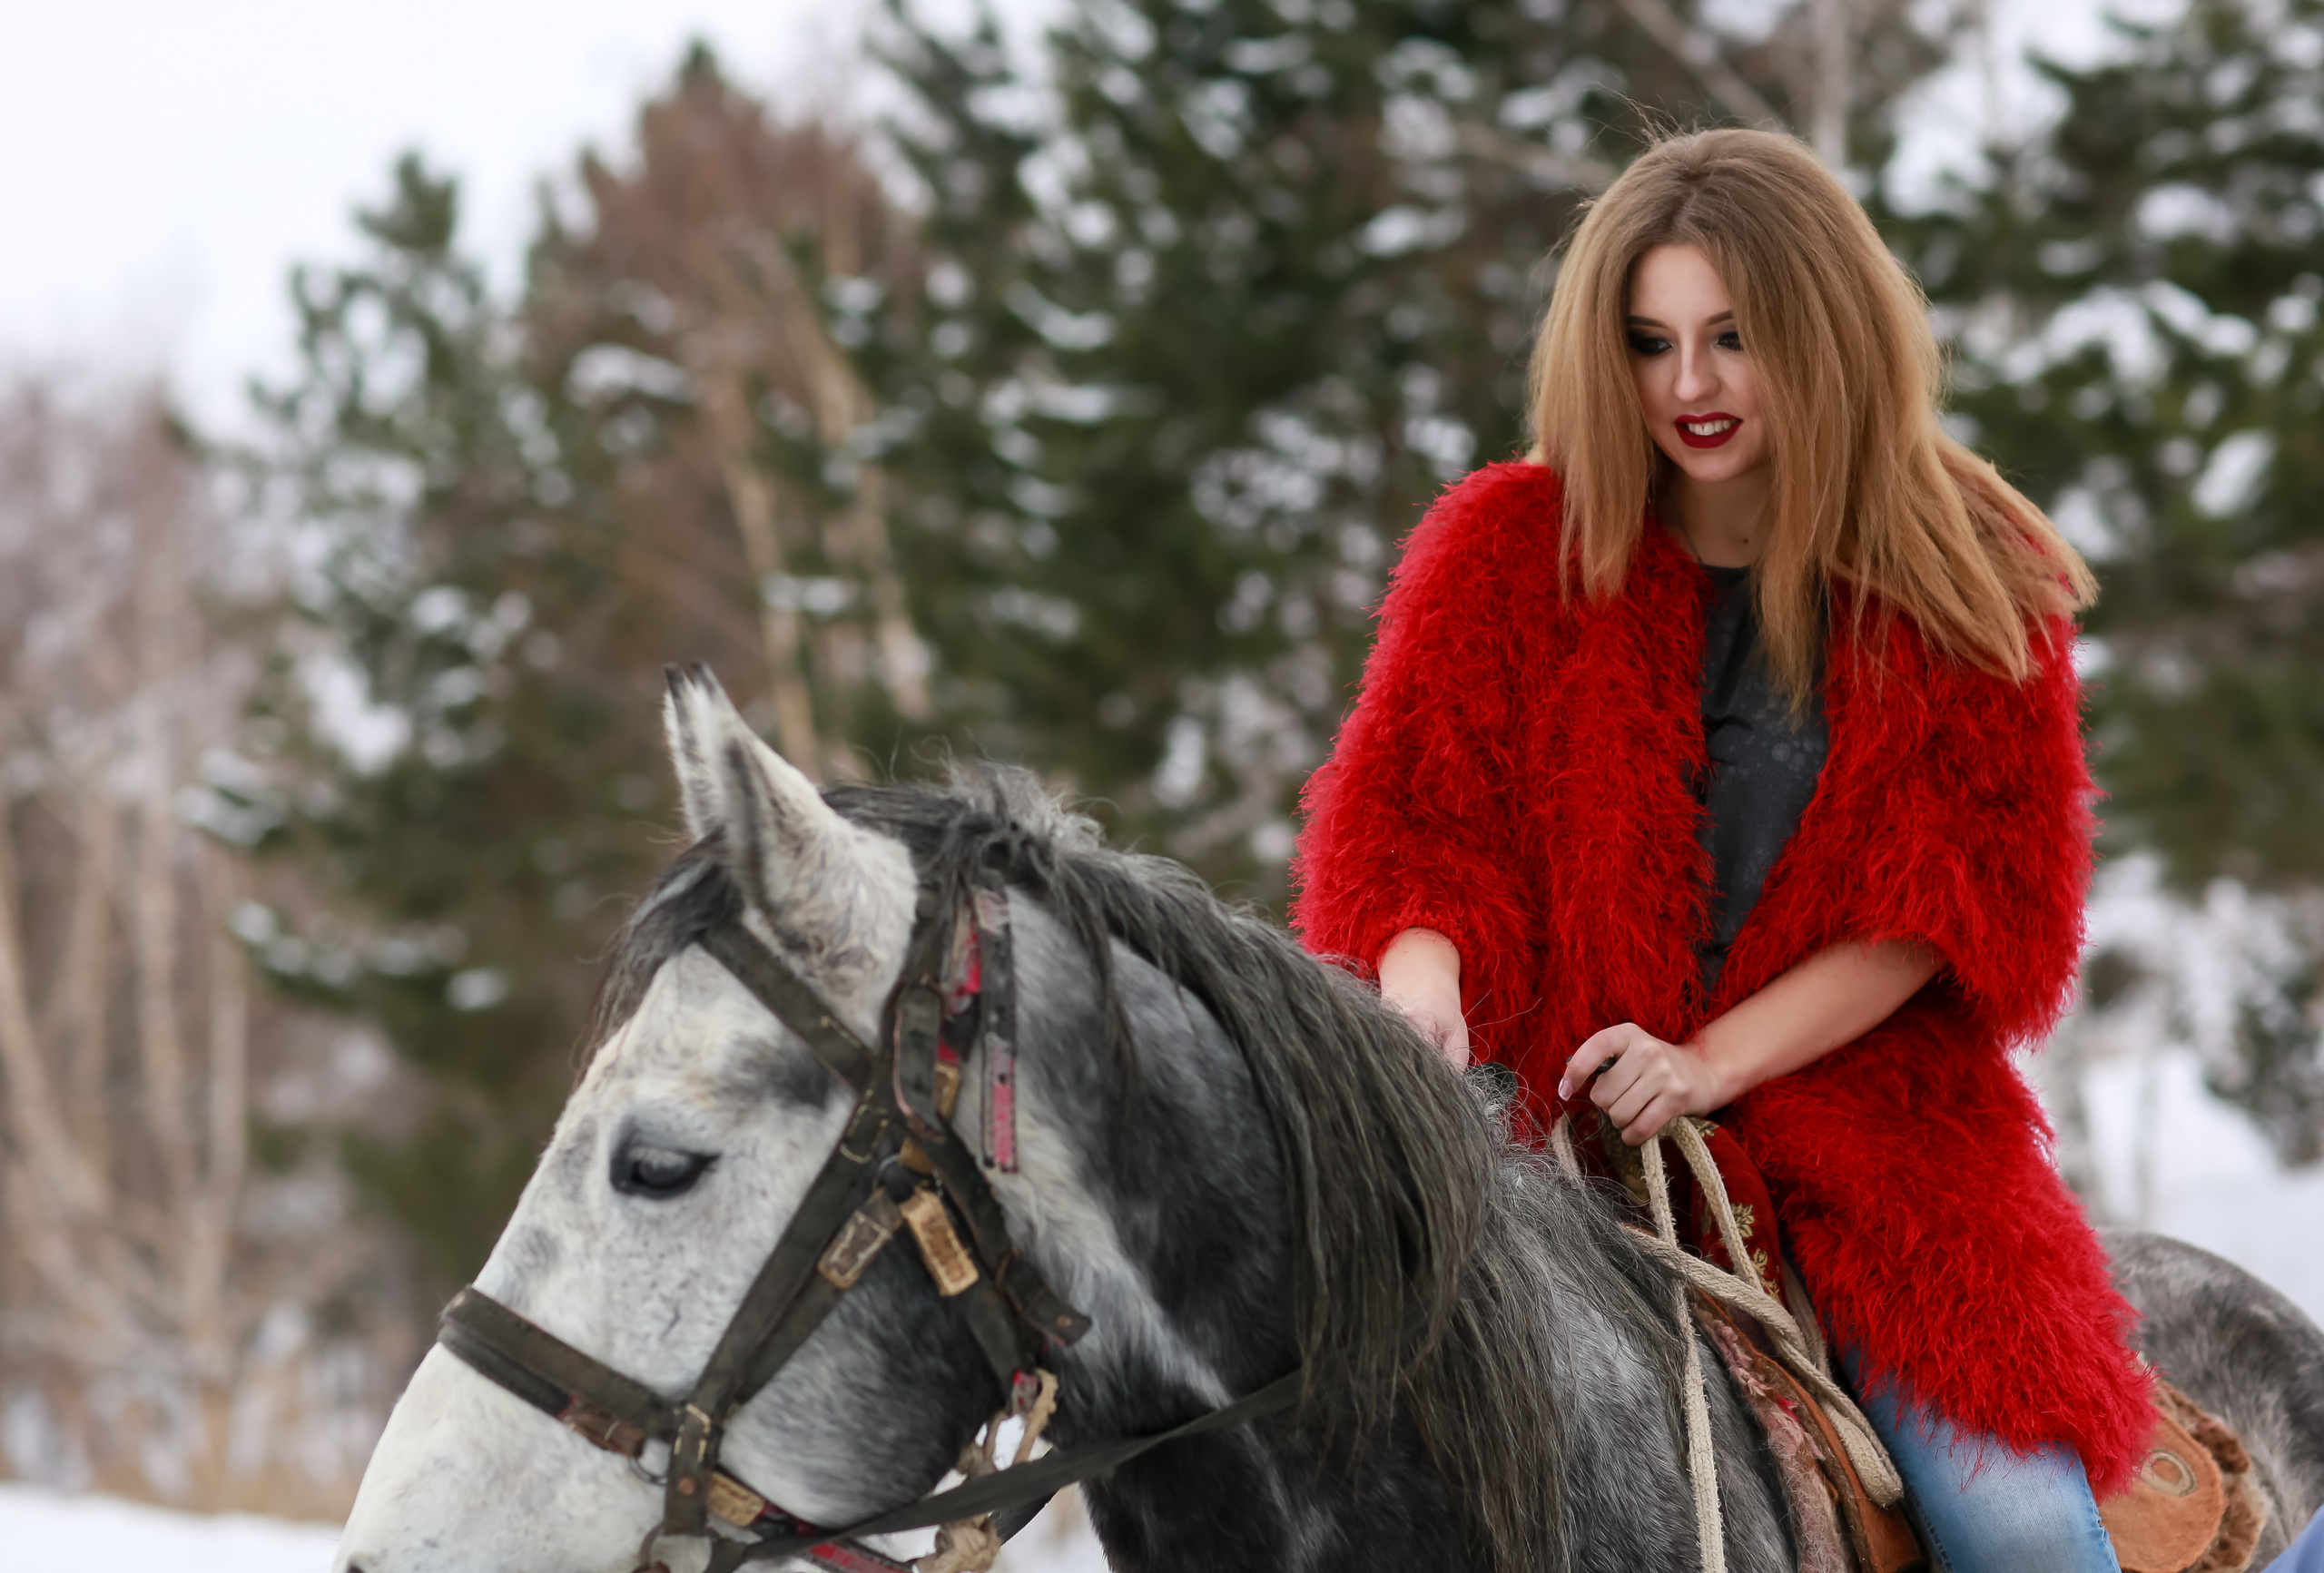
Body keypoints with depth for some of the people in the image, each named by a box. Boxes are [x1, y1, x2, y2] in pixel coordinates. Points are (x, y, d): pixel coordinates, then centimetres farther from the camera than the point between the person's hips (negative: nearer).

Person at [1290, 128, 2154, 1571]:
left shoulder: (1972, 580, 4)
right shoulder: (1509, 548, 5)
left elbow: (1972, 884, -2)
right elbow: (1404, 814, 1)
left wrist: (1715, 1059, -14)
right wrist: (1426, 997, -23)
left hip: (1867, 1117, -1)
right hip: (1553, 1122, 1)